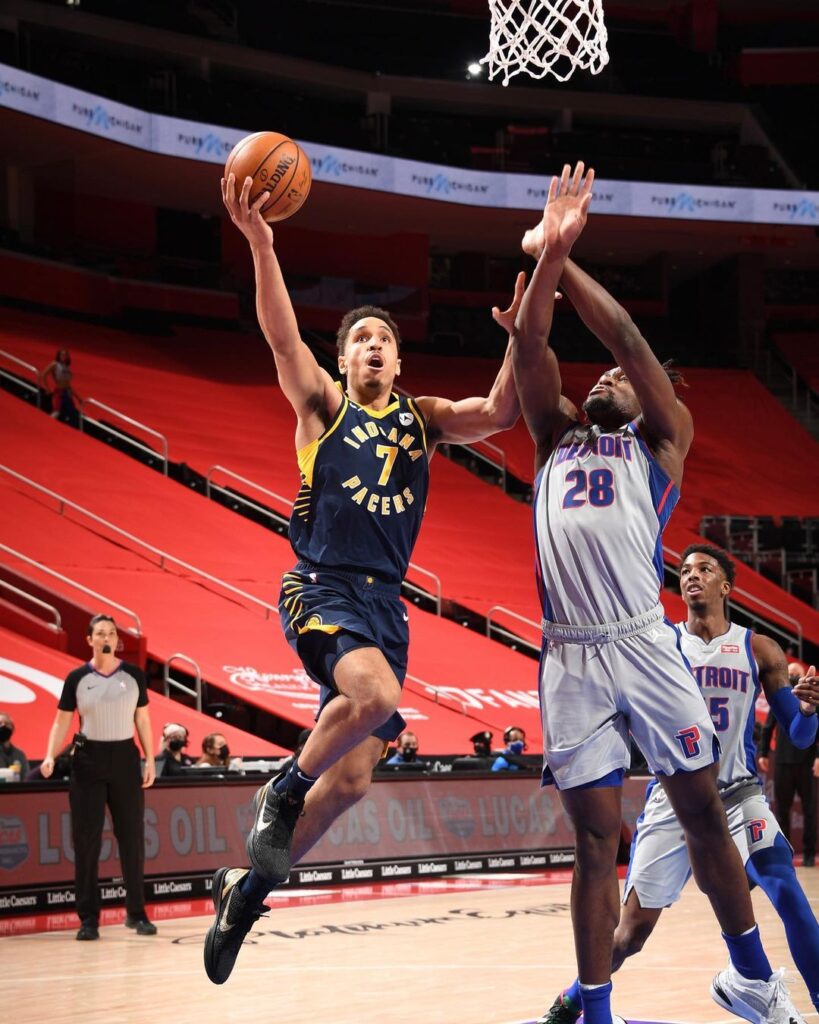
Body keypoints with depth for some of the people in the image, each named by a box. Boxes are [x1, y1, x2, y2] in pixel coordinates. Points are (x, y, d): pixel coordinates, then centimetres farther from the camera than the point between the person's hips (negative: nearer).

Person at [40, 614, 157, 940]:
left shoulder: (134, 675, 3)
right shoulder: (77, 678, -1)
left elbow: (142, 720, 8)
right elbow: (62, 721, -1)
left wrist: (150, 760, 3)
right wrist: (50, 756, -15)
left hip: (125, 759, 1)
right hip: (88, 760, -1)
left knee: (132, 838, 4)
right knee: (86, 840, -1)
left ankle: (136, 913, 15)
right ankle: (88, 918, 6)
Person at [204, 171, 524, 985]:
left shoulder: (422, 419, 17)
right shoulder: (322, 404, 5)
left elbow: (499, 413, 2)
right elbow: (282, 336, -11)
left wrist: (522, 334, -12)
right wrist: (259, 241, -26)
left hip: (385, 600, 5)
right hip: (321, 586, -5)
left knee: (350, 780, 0)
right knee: (377, 693, -34)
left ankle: (249, 885, 19)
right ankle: (282, 791, -7)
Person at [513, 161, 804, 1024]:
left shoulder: (662, 443, 12)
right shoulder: (556, 441, 21)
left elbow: (624, 334, 3)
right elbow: (529, 346, 8)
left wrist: (562, 259, 4)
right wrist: (547, 255, -2)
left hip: (645, 644, -2)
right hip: (569, 657, 2)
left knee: (702, 809, 3)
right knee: (595, 838, 3)